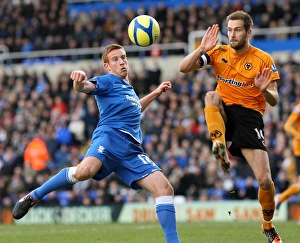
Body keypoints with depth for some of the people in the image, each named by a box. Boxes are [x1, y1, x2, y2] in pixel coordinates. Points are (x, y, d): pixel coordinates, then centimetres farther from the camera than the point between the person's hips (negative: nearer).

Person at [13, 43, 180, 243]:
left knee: (165, 189, -9)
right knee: (85, 171, -36)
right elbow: (85, 87, -14)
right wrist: (79, 82, -38)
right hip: (110, 136, -7)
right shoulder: (108, 81, 8)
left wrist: (156, 93, 49)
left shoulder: (129, 88, 33)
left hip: (132, 151, 7)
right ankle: (33, 197, -15)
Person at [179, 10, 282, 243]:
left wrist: (265, 89, -25)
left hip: (249, 116, -2)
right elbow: (184, 68, -5)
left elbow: (274, 101, -3)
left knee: (265, 180, -14)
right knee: (212, 95, -34)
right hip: (223, 114, 2)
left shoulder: (264, 60, -3)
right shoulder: (219, 52, 2)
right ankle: (220, 148, -39)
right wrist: (202, 48, -20)